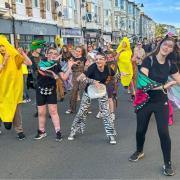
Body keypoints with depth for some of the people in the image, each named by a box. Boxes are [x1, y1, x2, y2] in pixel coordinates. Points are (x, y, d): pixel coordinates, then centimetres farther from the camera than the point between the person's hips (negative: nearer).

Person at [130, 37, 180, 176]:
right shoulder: (149, 60, -11)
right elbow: (143, 80, -22)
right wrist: (163, 86, -16)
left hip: (161, 102, 2)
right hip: (145, 101, -1)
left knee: (163, 132, -5)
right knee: (141, 130, 14)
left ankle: (168, 163, 13)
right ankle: (139, 151, 43)